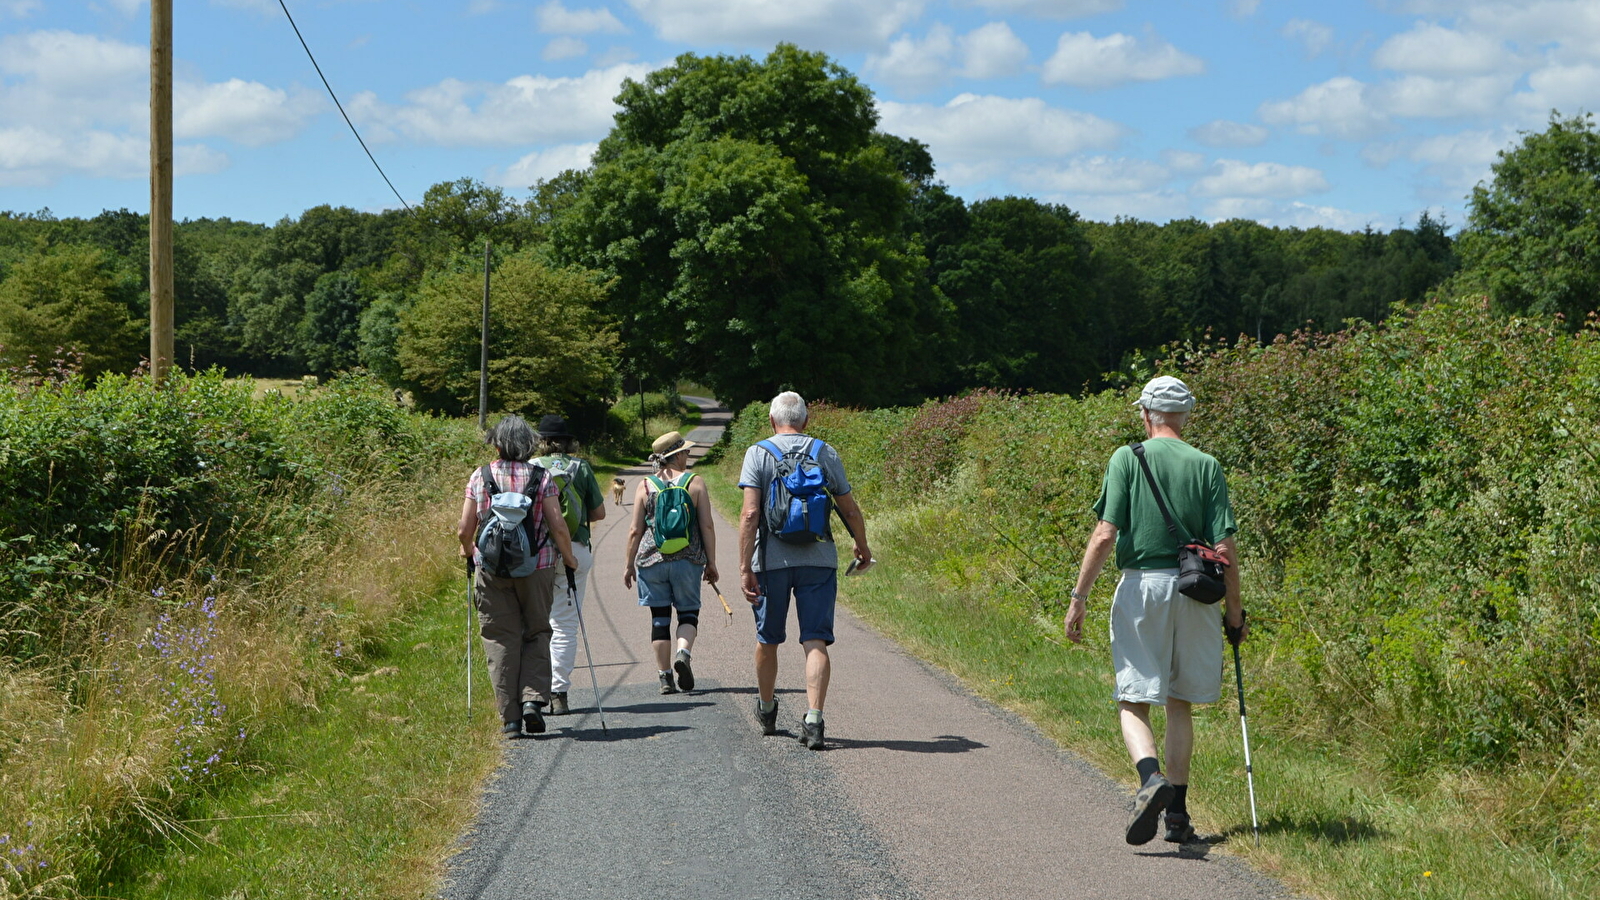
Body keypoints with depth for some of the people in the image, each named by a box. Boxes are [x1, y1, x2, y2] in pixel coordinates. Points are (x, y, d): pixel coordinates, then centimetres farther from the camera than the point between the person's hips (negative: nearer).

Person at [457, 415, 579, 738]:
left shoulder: (480, 477, 0)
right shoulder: (541, 478, -2)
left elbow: (464, 530, 0)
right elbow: (558, 526, -8)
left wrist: (468, 551, 21)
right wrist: (568, 557, 10)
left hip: (492, 569, 0)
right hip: (537, 566, 0)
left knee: (501, 640, 5)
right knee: (537, 633, 14)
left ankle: (510, 717, 3)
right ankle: (533, 699, -5)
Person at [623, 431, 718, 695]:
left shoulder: (644, 486, 2)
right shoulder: (696, 483, -1)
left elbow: (635, 531, 1)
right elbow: (707, 526, -3)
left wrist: (630, 565, 10)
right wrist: (711, 562, 5)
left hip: (652, 559, 1)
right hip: (688, 561, -1)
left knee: (660, 617, 8)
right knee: (688, 611, 11)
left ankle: (665, 676, 7)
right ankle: (683, 654, -16)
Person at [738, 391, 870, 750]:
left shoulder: (758, 453, -2)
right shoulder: (826, 454, 4)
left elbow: (750, 513, -11)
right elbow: (849, 509, 10)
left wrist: (745, 567, -11)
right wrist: (862, 546, 28)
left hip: (771, 560, 0)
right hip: (818, 559, 1)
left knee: (768, 639, 16)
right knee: (816, 641, -2)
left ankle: (767, 711, 35)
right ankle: (813, 720, -17)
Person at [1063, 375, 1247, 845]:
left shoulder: (1126, 459, -3)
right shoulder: (1206, 466, 2)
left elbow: (1105, 535, -10)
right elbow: (1225, 548, -1)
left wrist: (1079, 597, -5)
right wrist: (1235, 612, 8)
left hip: (1141, 586, -2)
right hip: (1195, 594, 2)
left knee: (1134, 701, 3)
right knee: (1179, 704, 15)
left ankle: (1151, 776, -25)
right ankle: (1177, 813, 15)